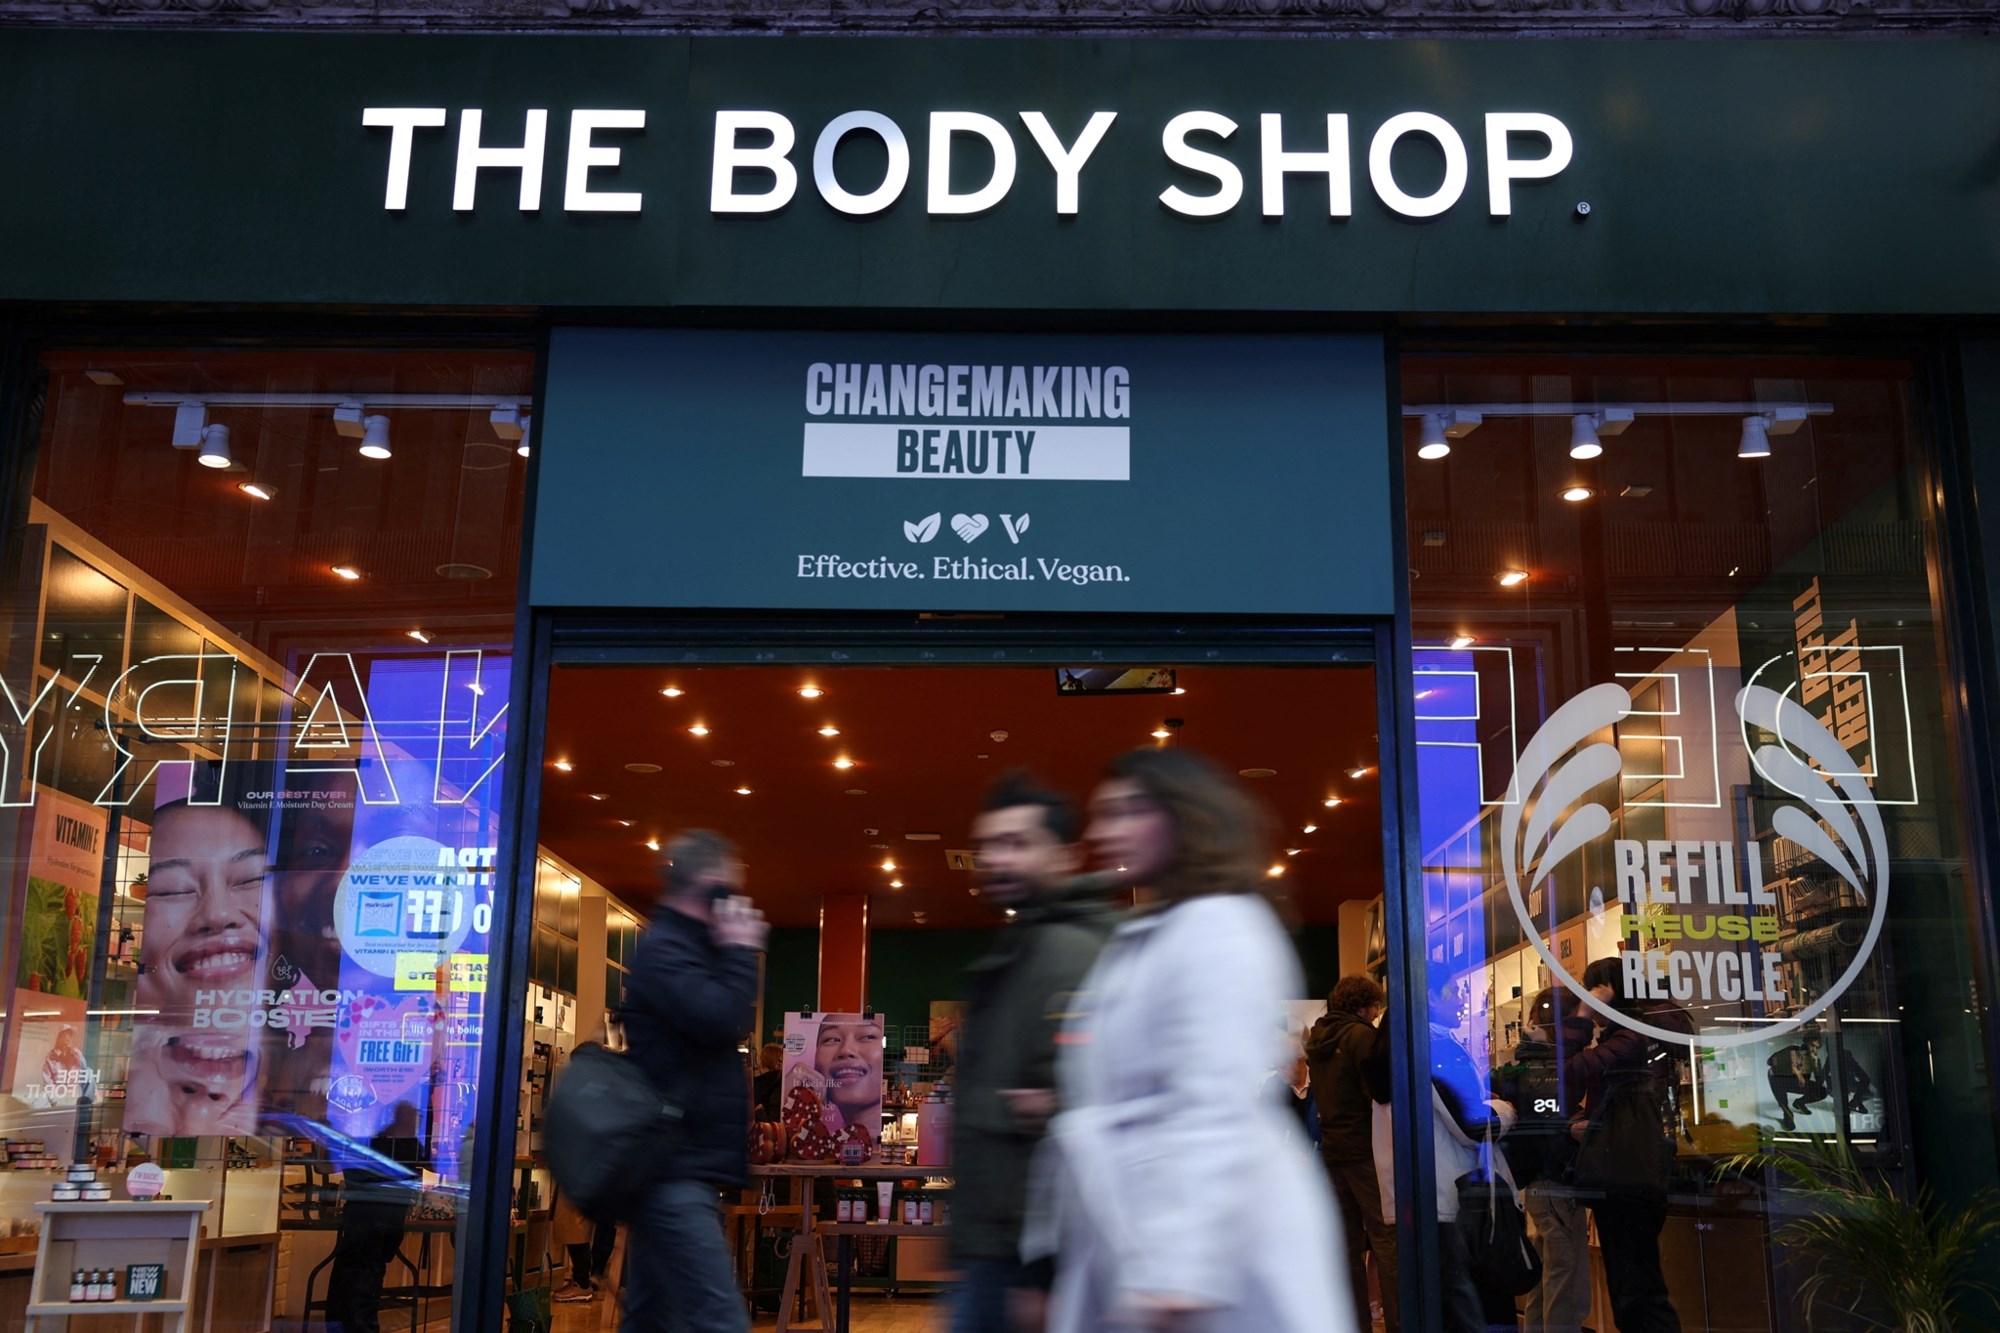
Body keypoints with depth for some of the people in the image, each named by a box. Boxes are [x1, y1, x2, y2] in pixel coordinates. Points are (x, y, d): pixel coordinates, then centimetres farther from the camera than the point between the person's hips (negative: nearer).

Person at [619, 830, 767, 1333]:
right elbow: (720, 1021, -24)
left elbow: (721, 1023, 23)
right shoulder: (666, 949, -12)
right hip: (677, 1169, -11)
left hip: (675, 1167, 11)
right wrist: (740, 951, -13)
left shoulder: (673, 946, 20)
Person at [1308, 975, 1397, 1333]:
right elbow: (1384, 1090, -17)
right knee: (1387, 1237, -3)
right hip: (1365, 1149, -7)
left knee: (1348, 1243, 10)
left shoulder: (1318, 1038, 13)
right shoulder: (1362, 1035, -11)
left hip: (1330, 1150, 7)